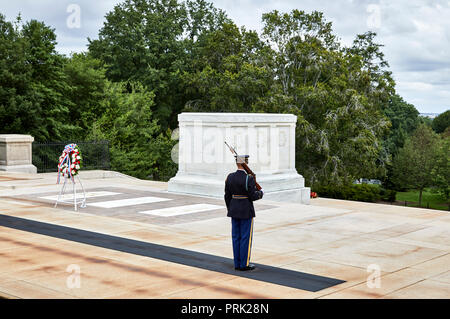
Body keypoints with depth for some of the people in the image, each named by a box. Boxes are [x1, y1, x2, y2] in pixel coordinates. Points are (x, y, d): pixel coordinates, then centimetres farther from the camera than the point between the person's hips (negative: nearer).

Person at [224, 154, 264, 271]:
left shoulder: (230, 177, 0)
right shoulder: (249, 178, -16)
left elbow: (227, 196, 6)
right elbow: (253, 196, -15)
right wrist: (261, 193, 6)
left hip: (234, 210, 5)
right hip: (246, 211, -5)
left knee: (236, 237, 10)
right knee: (246, 237, 2)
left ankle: (237, 263, 14)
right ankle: (244, 264, 5)